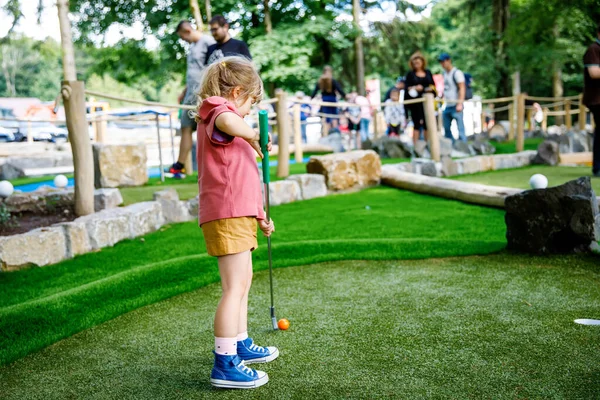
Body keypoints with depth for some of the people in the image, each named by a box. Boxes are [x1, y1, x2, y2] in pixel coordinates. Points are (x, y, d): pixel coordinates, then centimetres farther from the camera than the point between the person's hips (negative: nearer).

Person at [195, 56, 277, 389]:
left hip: (239, 214, 11)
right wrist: (254, 136, -20)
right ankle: (225, 364, -7)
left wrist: (258, 214, 30)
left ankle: (241, 345, 34)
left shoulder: (226, 126, 25)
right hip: (227, 215, -11)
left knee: (243, 282, 20)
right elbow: (228, 122, -38)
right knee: (234, 288, -10)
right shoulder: (219, 112, -7)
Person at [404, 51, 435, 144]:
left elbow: (433, 85, 16)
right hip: (415, 102, -3)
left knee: (427, 124, 5)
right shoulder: (410, 74, 4)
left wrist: (431, 88, -5)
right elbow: (406, 87, -1)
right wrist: (415, 88, -18)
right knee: (417, 125, -5)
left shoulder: (428, 73, 13)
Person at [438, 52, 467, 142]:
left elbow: (462, 88, -14)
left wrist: (460, 104, -22)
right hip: (447, 106, 9)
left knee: (460, 128, -9)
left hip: (456, 106, -9)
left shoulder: (457, 73, -9)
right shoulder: (445, 73, 16)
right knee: (446, 128, 13)